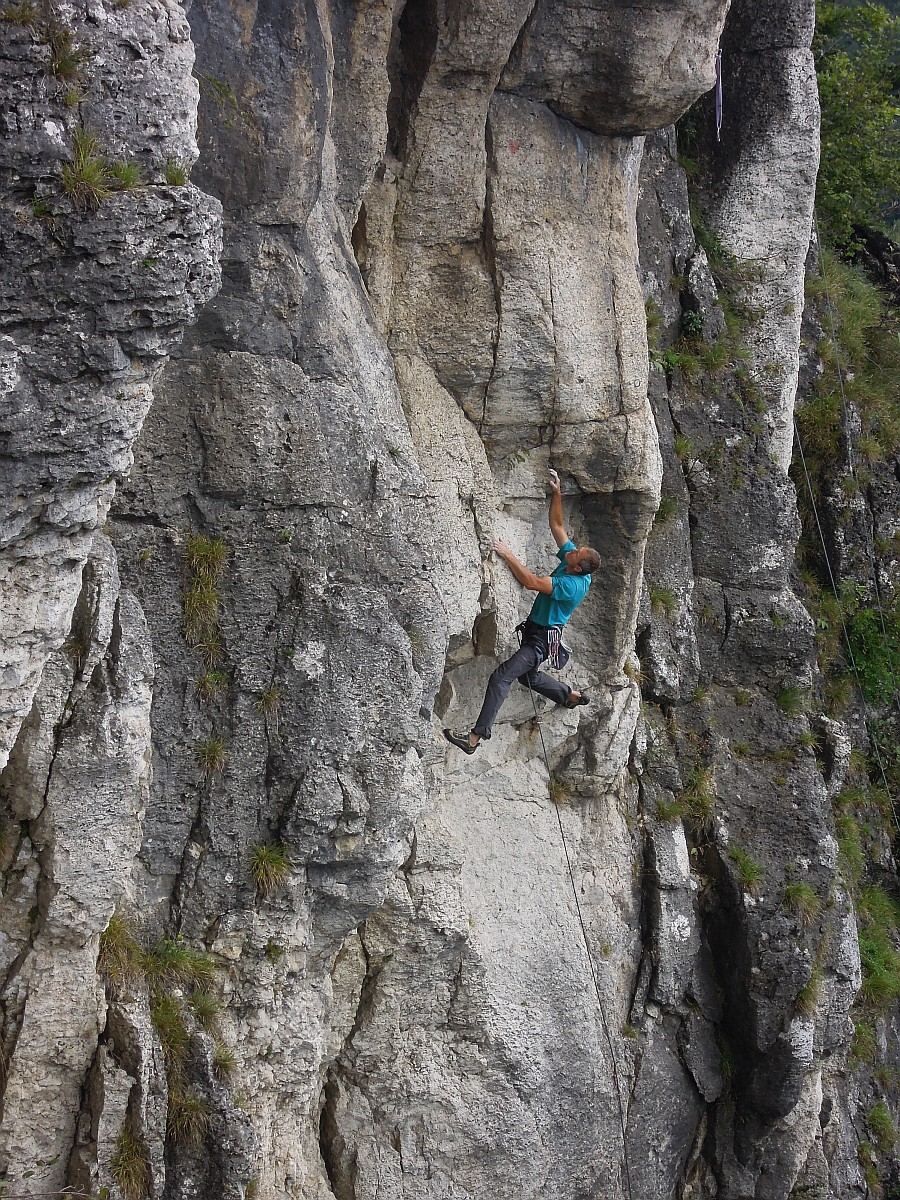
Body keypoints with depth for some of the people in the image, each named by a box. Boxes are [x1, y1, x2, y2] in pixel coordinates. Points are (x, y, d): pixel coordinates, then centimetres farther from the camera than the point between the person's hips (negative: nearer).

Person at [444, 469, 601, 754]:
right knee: (528, 676, 32)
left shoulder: (573, 586, -28)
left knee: (501, 677, -22)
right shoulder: (571, 558, -3)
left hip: (540, 640, -10)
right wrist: (556, 493, -3)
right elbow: (557, 525, 6)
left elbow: (532, 583, -34)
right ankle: (572, 695, 49)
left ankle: (474, 737, -28)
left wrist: (508, 555, -29)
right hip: (534, 631, 10)